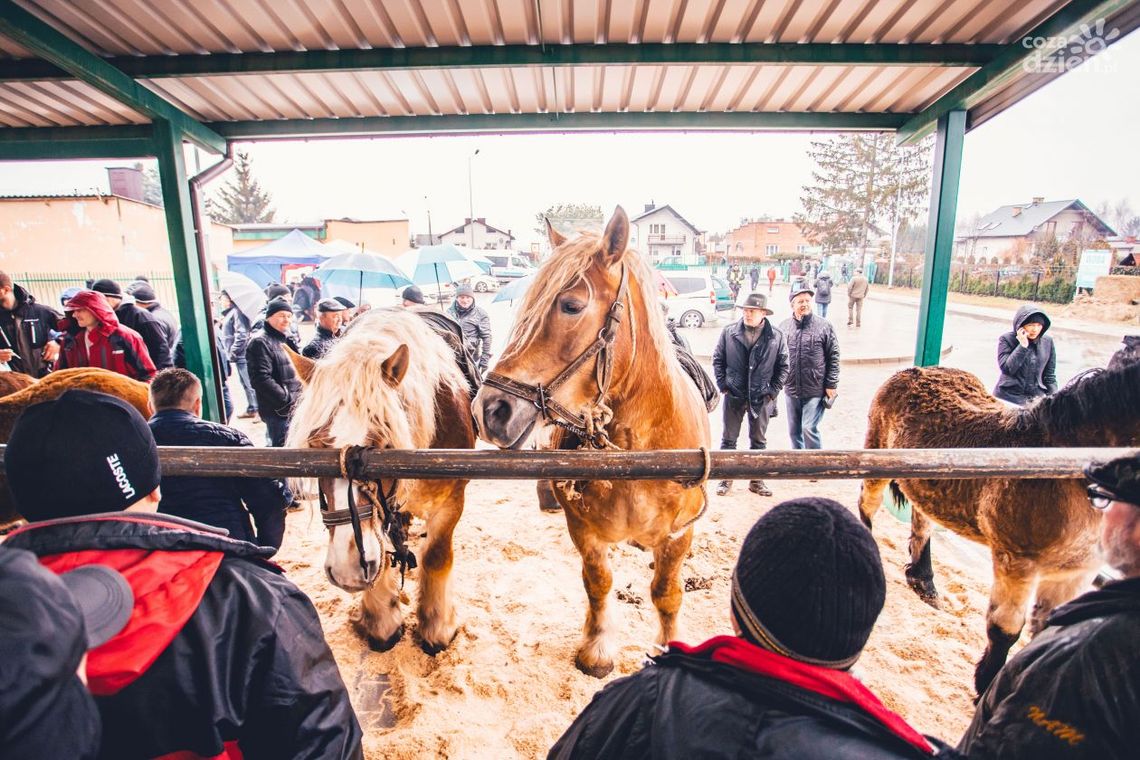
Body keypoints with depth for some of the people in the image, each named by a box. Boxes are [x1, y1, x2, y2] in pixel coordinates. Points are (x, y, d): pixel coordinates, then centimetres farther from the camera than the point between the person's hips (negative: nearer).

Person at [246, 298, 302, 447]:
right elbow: (261, 379, -21)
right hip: (279, 411, -9)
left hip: (294, 408, 9)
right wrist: (288, 401, -19)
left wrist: (300, 398, 11)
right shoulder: (260, 342, -12)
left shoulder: (286, 338, 16)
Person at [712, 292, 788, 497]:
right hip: (734, 395, 0)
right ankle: (726, 478, 20)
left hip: (761, 397, 1)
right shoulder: (729, 332, -4)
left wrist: (773, 391, -2)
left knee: (759, 440, 13)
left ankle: (756, 480, 26)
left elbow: (783, 367, 4)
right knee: (728, 438, 7)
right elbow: (718, 359, 3)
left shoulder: (776, 337, -4)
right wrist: (723, 385, -3)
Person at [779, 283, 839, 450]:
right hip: (791, 390, 4)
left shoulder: (823, 326, -6)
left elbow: (833, 357, -3)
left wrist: (831, 385, -5)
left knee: (809, 428, -8)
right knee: (794, 431, 15)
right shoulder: (784, 326, 1)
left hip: (816, 391, -4)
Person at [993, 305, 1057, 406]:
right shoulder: (1006, 339, -5)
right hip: (1009, 398, -3)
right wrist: (1022, 346, -18)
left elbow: (1049, 375, 10)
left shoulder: (1047, 342, 5)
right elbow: (1006, 368, -16)